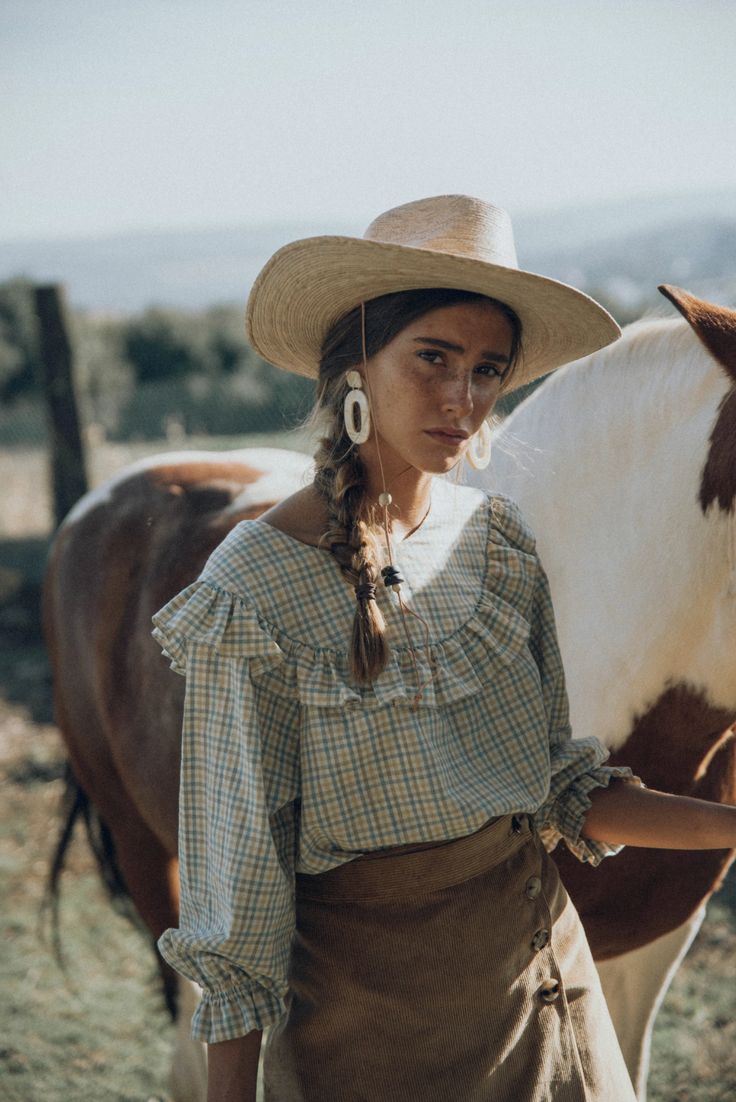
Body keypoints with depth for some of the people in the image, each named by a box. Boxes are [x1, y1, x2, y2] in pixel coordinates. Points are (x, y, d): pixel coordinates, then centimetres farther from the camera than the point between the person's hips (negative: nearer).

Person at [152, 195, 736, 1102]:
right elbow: (237, 867, -13)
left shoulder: (498, 543, -1)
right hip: (369, 1006, -5)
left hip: (541, 957, 5)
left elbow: (562, 790, 4)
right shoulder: (254, 588, -17)